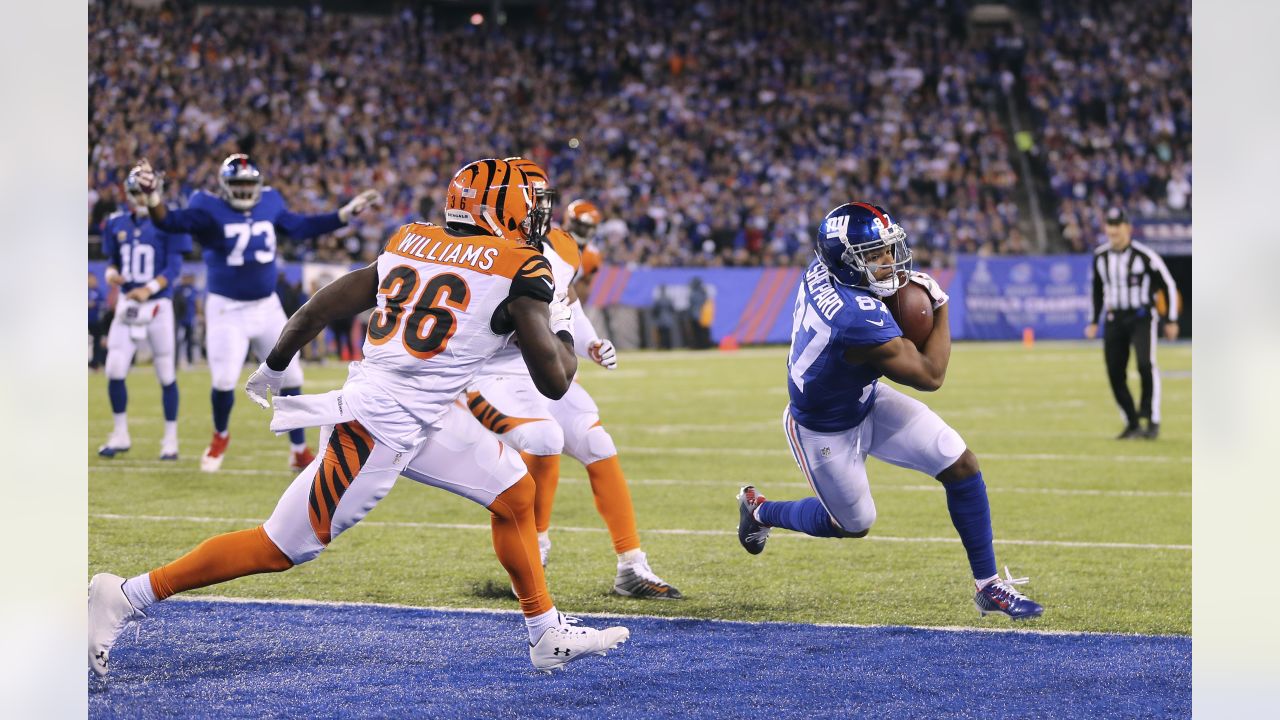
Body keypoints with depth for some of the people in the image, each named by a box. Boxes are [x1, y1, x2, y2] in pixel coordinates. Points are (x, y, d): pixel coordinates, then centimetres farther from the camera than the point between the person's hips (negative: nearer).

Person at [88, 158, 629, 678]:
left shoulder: (411, 244, 9)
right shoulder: (519, 270, -11)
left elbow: (315, 310, 13)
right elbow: (554, 381, -11)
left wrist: (274, 367, 29)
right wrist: (562, 329, 10)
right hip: (377, 430, -9)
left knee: (515, 492, 16)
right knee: (281, 549, 0)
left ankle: (549, 636, 23)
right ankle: (127, 597, 6)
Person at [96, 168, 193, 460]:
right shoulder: (116, 224, 7)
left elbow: (174, 267, -10)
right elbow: (113, 261, 15)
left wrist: (150, 289, -24)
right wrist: (112, 273, -9)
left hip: (158, 304, -3)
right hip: (126, 303, 4)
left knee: (166, 375, 2)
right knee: (114, 370, -4)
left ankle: (170, 439, 12)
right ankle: (120, 435, 11)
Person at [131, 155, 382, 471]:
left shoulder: (269, 204, 2)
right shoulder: (210, 210, -13)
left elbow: (301, 227, 15)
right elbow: (171, 222, -27)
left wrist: (348, 212, 13)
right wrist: (153, 197, -47)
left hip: (267, 306, 5)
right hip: (227, 309, -5)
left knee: (290, 377, 7)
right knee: (224, 380, -10)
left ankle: (299, 451, 21)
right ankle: (221, 436, 22)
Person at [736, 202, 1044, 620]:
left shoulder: (821, 272, -15)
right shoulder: (861, 322, -40)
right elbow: (931, 376, -26)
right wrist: (939, 307, -17)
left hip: (865, 401, 8)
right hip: (826, 432, -8)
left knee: (962, 465, -2)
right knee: (854, 524, 15)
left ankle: (989, 586, 7)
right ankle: (760, 511, 41)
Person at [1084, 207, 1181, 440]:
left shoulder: (1144, 255, -12)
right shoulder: (1100, 256, 5)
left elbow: (1168, 285, -4)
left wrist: (1171, 320, -4)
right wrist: (1094, 321, 18)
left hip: (1142, 317, -5)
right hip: (1114, 320, 5)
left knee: (1145, 364, -23)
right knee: (1115, 373, 1)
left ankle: (1152, 420, -19)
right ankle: (1132, 424, 13)